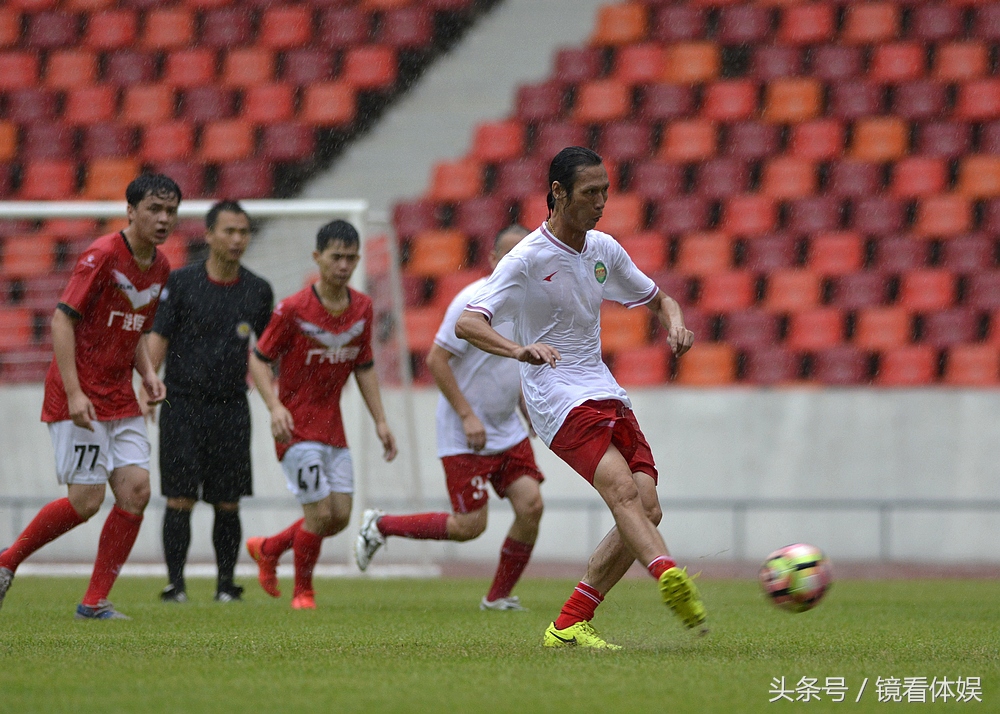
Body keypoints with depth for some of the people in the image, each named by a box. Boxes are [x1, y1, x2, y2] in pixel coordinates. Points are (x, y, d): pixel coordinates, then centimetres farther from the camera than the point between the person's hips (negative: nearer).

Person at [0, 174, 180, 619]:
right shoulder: (103, 255, -15)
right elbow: (62, 318, -17)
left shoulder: (160, 266, 10)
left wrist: (147, 373, 5)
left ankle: (95, 601, 2)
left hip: (120, 398, 7)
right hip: (80, 395, -7)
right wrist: (74, 392, -23)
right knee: (86, 501, -10)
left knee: (136, 490, -5)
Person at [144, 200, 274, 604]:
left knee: (228, 503, 1)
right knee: (180, 499, -5)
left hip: (231, 408, 2)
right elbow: (158, 338, -2)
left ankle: (226, 584, 10)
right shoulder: (180, 283, -1)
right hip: (183, 404, -2)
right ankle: (175, 583, 0)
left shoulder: (258, 291, 6)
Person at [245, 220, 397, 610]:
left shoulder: (362, 307, 3)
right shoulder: (293, 309, -14)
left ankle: (268, 548, 29)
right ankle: (302, 592, 11)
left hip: (333, 427, 6)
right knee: (320, 512, -11)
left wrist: (380, 420, 8)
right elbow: (258, 359, -8)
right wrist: (275, 406, -23)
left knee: (340, 516, 4)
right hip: (297, 427, -6)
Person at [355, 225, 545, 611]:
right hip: (464, 438, -7)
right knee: (469, 526, -8)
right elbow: (436, 359, -18)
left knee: (531, 506, -7)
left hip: (508, 432, 7)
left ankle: (498, 596, 8)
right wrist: (467, 415, -21)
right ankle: (381, 526, 12)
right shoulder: (473, 301, -17)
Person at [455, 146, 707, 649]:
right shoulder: (527, 259, -9)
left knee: (646, 508, -7)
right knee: (622, 490, -30)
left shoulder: (603, 250, 11)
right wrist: (520, 349, -37)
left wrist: (675, 324, 1)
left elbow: (657, 299, 25)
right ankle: (670, 578, -54)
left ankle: (568, 626, -1)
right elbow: (466, 323, -18)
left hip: (606, 395, 7)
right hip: (559, 400, -7)